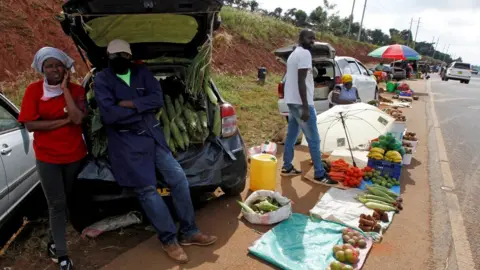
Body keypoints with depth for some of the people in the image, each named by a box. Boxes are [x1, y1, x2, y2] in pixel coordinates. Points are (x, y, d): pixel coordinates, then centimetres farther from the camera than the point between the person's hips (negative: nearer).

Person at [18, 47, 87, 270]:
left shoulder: (76, 90, -5)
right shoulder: (34, 90, -6)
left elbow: (77, 119, -21)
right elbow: (29, 125, -14)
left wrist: (65, 88, -20)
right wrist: (63, 120, -20)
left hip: (75, 155, 2)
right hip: (47, 157, -2)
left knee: (69, 200, 15)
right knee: (57, 204, -1)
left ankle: (54, 242, 37)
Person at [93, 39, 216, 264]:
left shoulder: (142, 72, 10)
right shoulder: (102, 80, -2)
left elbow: (158, 99, -4)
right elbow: (109, 115, -15)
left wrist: (129, 104, -14)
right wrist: (142, 109, -9)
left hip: (153, 135, 4)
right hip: (127, 143, -4)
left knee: (178, 178, 1)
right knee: (147, 190, -1)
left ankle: (189, 232, 16)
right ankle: (169, 240, 15)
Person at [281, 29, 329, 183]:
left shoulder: (294, 54, 18)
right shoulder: (305, 53, -13)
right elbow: (301, 81, -22)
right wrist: (306, 107, -23)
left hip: (291, 101, 10)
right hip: (301, 103, -10)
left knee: (291, 135, 14)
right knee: (313, 139, -3)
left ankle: (287, 167, 22)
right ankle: (320, 174, 5)